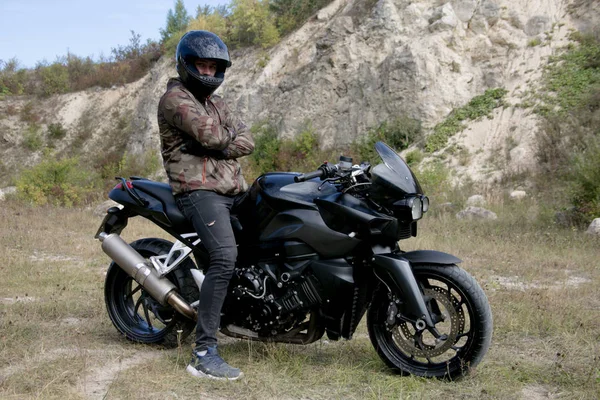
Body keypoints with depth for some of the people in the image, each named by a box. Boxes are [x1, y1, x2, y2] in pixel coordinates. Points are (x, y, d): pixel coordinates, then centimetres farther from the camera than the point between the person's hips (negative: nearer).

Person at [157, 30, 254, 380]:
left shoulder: (216, 103, 23)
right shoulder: (175, 98, -2)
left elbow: (247, 141, 8)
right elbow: (211, 134, -18)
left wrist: (213, 145, -10)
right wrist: (229, 137, 5)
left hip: (233, 190, 9)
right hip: (199, 190, -9)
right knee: (225, 258, -27)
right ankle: (204, 354, -27)